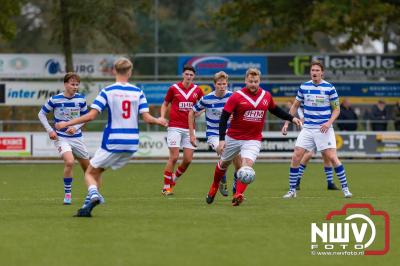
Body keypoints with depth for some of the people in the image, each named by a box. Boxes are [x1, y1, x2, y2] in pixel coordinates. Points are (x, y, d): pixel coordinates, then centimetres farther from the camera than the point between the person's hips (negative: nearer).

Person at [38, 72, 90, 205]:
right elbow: (41, 114, 1)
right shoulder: (55, 99, -11)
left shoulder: (81, 99, -3)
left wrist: (75, 127, -8)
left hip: (76, 137, 4)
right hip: (61, 138, -4)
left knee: (87, 167, 12)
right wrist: (50, 130, -7)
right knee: (69, 162, -28)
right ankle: (67, 194, -13)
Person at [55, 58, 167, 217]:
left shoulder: (107, 92, -7)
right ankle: (89, 204, 6)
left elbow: (91, 116, -12)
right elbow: (147, 118, -2)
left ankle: (94, 194, -24)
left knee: (90, 172, 9)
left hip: (112, 142, -4)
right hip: (131, 144, 4)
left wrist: (66, 124, -4)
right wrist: (159, 121, 20)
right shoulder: (138, 92, 2)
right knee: (97, 171, 20)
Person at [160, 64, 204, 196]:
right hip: (175, 127, -3)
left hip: (189, 128, 3)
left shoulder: (197, 90, 5)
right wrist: (162, 117, -4)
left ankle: (174, 178, 24)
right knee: (174, 157, -11)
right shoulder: (174, 88, 0)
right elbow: (165, 104, 11)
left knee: (188, 159, -1)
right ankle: (166, 187, -1)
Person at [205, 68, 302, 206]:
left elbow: (275, 110, 21)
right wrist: (221, 140, -19)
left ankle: (238, 196, -27)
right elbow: (224, 118, -12)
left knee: (247, 164, -22)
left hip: (253, 140, 1)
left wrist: (292, 118, 14)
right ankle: (214, 188, 42)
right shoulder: (236, 97, -13)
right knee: (223, 164, 16)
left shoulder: (266, 96, 0)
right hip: (233, 138, -1)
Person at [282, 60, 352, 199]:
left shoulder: (329, 88, -4)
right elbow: (295, 106, 16)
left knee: (332, 157, -11)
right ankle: (292, 190, 4)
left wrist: (329, 122, -14)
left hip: (324, 129, -3)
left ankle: (345, 188, 0)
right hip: (307, 129, 3)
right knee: (296, 157, -6)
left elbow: (336, 109, 2)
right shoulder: (304, 87, 4)